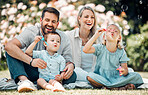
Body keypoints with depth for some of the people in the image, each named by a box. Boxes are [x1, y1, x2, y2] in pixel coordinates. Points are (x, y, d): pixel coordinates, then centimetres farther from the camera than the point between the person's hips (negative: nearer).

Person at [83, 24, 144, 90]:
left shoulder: (121, 52, 2)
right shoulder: (100, 48, -1)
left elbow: (125, 69, -3)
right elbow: (85, 50, -18)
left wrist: (124, 71, -29)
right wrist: (96, 35, -16)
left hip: (116, 78, 1)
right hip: (100, 78, -1)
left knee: (136, 76, -18)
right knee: (90, 76, -33)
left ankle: (108, 86, -26)